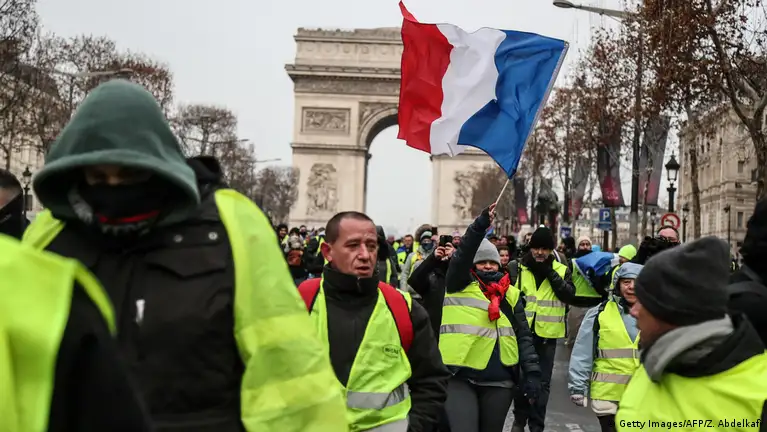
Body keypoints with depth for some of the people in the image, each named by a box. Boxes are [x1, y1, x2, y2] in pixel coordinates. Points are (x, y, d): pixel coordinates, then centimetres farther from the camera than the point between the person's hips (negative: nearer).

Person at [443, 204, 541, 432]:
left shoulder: (511, 294, 12)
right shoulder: (460, 286, 3)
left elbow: (523, 335, 10)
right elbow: (461, 256, -15)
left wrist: (531, 371, 1)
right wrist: (480, 225, -27)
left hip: (500, 380, 4)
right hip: (459, 378, -3)